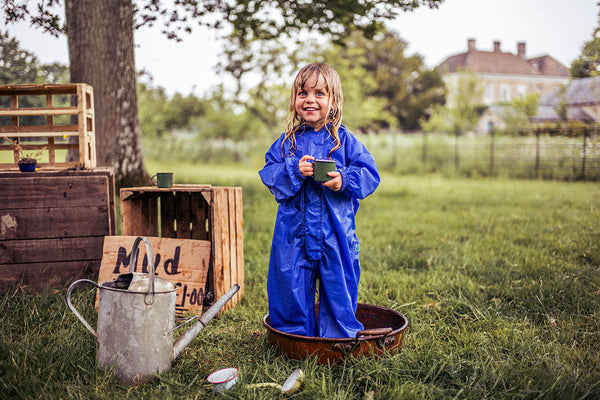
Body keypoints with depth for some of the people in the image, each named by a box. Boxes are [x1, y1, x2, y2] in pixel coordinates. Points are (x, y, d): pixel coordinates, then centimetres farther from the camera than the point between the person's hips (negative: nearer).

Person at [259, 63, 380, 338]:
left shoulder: (344, 140, 0)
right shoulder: (287, 142, 5)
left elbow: (370, 174, -2)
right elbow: (269, 174, -1)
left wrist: (344, 181, -19)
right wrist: (294, 170, -17)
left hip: (335, 231, -1)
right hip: (294, 231, 1)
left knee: (338, 286, 9)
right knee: (292, 285, 10)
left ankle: (340, 337, 28)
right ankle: (295, 334, 29)